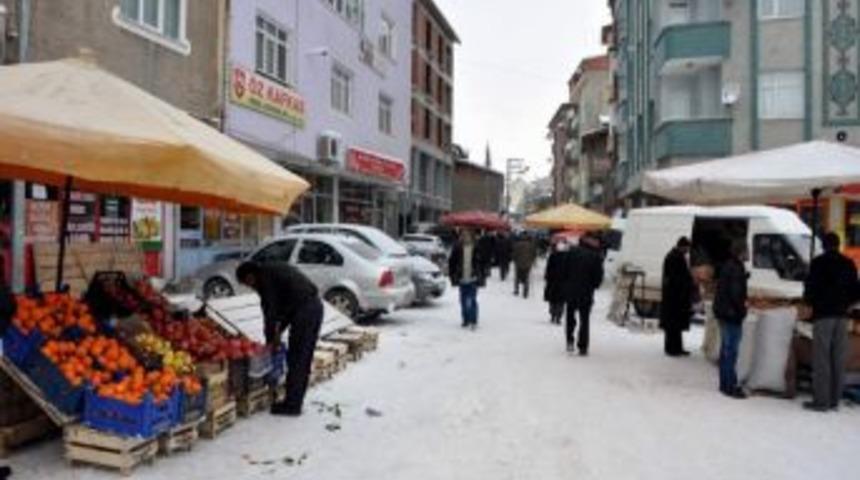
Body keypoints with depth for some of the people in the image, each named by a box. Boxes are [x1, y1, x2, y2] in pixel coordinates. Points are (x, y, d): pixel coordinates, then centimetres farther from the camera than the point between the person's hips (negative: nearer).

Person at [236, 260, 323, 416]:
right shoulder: (275, 270, 24)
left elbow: (270, 311, -5)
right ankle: (295, 402, 23)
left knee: (295, 360, -1)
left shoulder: (264, 277, -3)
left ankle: (292, 405, 7)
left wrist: (270, 340, 5)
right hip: (315, 305, 9)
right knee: (304, 359, 14)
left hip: (304, 310, -9)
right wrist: (279, 331, 23)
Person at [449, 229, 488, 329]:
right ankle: (466, 321, 20)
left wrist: (481, 276, 1)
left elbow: (483, 262, 4)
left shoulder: (477, 249, -3)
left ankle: (474, 322, -1)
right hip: (462, 279, 2)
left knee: (472, 301, -7)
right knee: (463, 301, 9)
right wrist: (452, 275, 2)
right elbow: (452, 262, 6)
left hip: (473, 279, -2)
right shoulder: (457, 248, -1)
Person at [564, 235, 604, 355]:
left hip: (571, 291, 1)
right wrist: (593, 286, 12)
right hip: (586, 293, -1)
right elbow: (599, 277, -5)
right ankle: (583, 347, 7)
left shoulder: (573, 252, -3)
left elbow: (565, 271, -2)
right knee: (585, 320, 8)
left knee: (570, 316, 17)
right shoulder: (596, 257, -7)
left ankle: (570, 340, 2)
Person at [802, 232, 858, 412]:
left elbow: (810, 289, -10)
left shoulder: (818, 263, -9)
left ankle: (821, 400, -3)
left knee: (821, 359, -3)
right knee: (838, 359, 9)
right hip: (841, 316, 6)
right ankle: (835, 400, 14)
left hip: (823, 315, -5)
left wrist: (810, 300, 9)